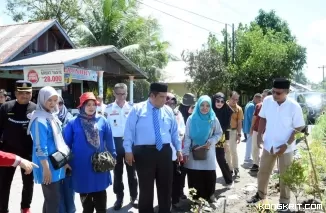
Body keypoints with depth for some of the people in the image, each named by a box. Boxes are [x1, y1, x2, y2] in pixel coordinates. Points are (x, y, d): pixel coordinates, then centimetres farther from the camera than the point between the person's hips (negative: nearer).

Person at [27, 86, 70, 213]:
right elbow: (40, 148, -21)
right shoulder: (40, 120, -18)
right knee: (53, 201, -1)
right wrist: (46, 168, -21)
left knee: (51, 199, 18)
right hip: (48, 166, -9)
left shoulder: (52, 116, 10)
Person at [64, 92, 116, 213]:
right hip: (82, 166, 0)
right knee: (86, 199, 16)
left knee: (100, 197, 9)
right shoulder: (73, 123, -4)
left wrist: (113, 157, 10)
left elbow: (109, 141, 6)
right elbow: (66, 143, 3)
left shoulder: (102, 121, -1)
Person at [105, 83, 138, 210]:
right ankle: (119, 198, 23)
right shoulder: (109, 109, -1)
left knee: (131, 170, 9)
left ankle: (134, 197, 23)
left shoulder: (132, 108, 0)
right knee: (117, 171, 11)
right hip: (115, 142, 0)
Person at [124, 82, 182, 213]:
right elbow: (129, 131, -4)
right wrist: (128, 150, -9)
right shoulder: (138, 109, -2)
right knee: (146, 187, 8)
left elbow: (174, 132, 15)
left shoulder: (168, 111, 9)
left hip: (164, 151, 4)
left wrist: (178, 149, 14)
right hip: (144, 152, -4)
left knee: (165, 186, 13)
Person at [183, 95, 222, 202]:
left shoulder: (213, 119, -3)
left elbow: (219, 133, 7)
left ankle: (209, 195, 27)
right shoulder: (191, 119, -5)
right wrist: (185, 152, -7)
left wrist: (211, 142, -10)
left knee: (209, 176, 7)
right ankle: (196, 198, 16)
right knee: (194, 177, 2)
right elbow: (187, 137, -3)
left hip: (208, 152, 1)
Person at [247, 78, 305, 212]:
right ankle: (261, 194, 39)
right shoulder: (267, 101, -10)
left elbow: (298, 128, -12)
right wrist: (259, 136, -2)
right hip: (269, 144, 4)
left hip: (285, 148, -3)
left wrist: (286, 144, -17)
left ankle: (284, 202, 30)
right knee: (263, 171, 17)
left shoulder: (294, 107, -20)